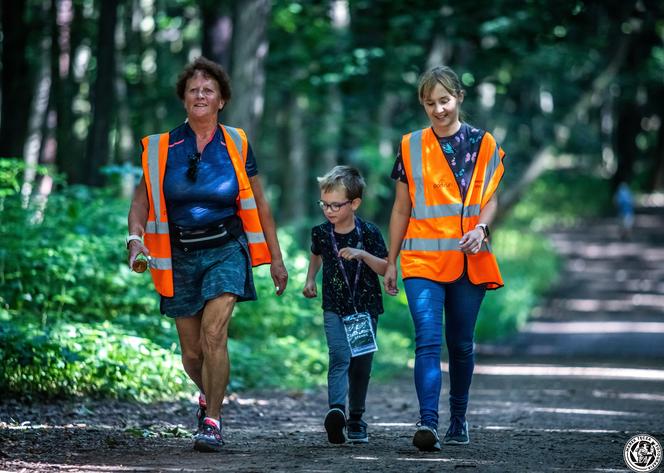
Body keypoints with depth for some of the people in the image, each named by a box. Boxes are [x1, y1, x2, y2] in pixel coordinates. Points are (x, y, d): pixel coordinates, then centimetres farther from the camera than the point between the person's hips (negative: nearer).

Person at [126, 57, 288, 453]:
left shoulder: (236, 145, 1)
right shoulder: (162, 148, 1)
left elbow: (260, 205, 9)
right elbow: (141, 201, 5)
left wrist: (276, 258, 10)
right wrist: (136, 237, -15)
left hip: (226, 250, -2)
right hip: (180, 255, 2)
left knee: (214, 334, -21)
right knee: (192, 353, 7)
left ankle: (212, 421, -14)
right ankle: (209, 394, 39)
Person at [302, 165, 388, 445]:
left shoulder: (369, 233, -8)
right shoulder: (321, 232, 0)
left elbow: (385, 269, -8)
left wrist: (363, 255, -23)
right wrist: (310, 279, 10)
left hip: (366, 307, 0)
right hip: (335, 307, 0)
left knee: (361, 365, 7)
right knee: (340, 358, -19)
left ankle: (356, 419, 22)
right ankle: (336, 411, -37)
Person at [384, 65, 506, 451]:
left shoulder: (482, 144, 5)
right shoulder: (411, 146, 7)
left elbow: (490, 199, 6)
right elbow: (402, 208, 12)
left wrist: (481, 227, -15)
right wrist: (391, 262, 11)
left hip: (469, 259, 1)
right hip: (422, 259, -1)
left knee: (460, 344, 10)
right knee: (428, 340, -15)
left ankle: (459, 421, 25)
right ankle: (428, 423, -25)